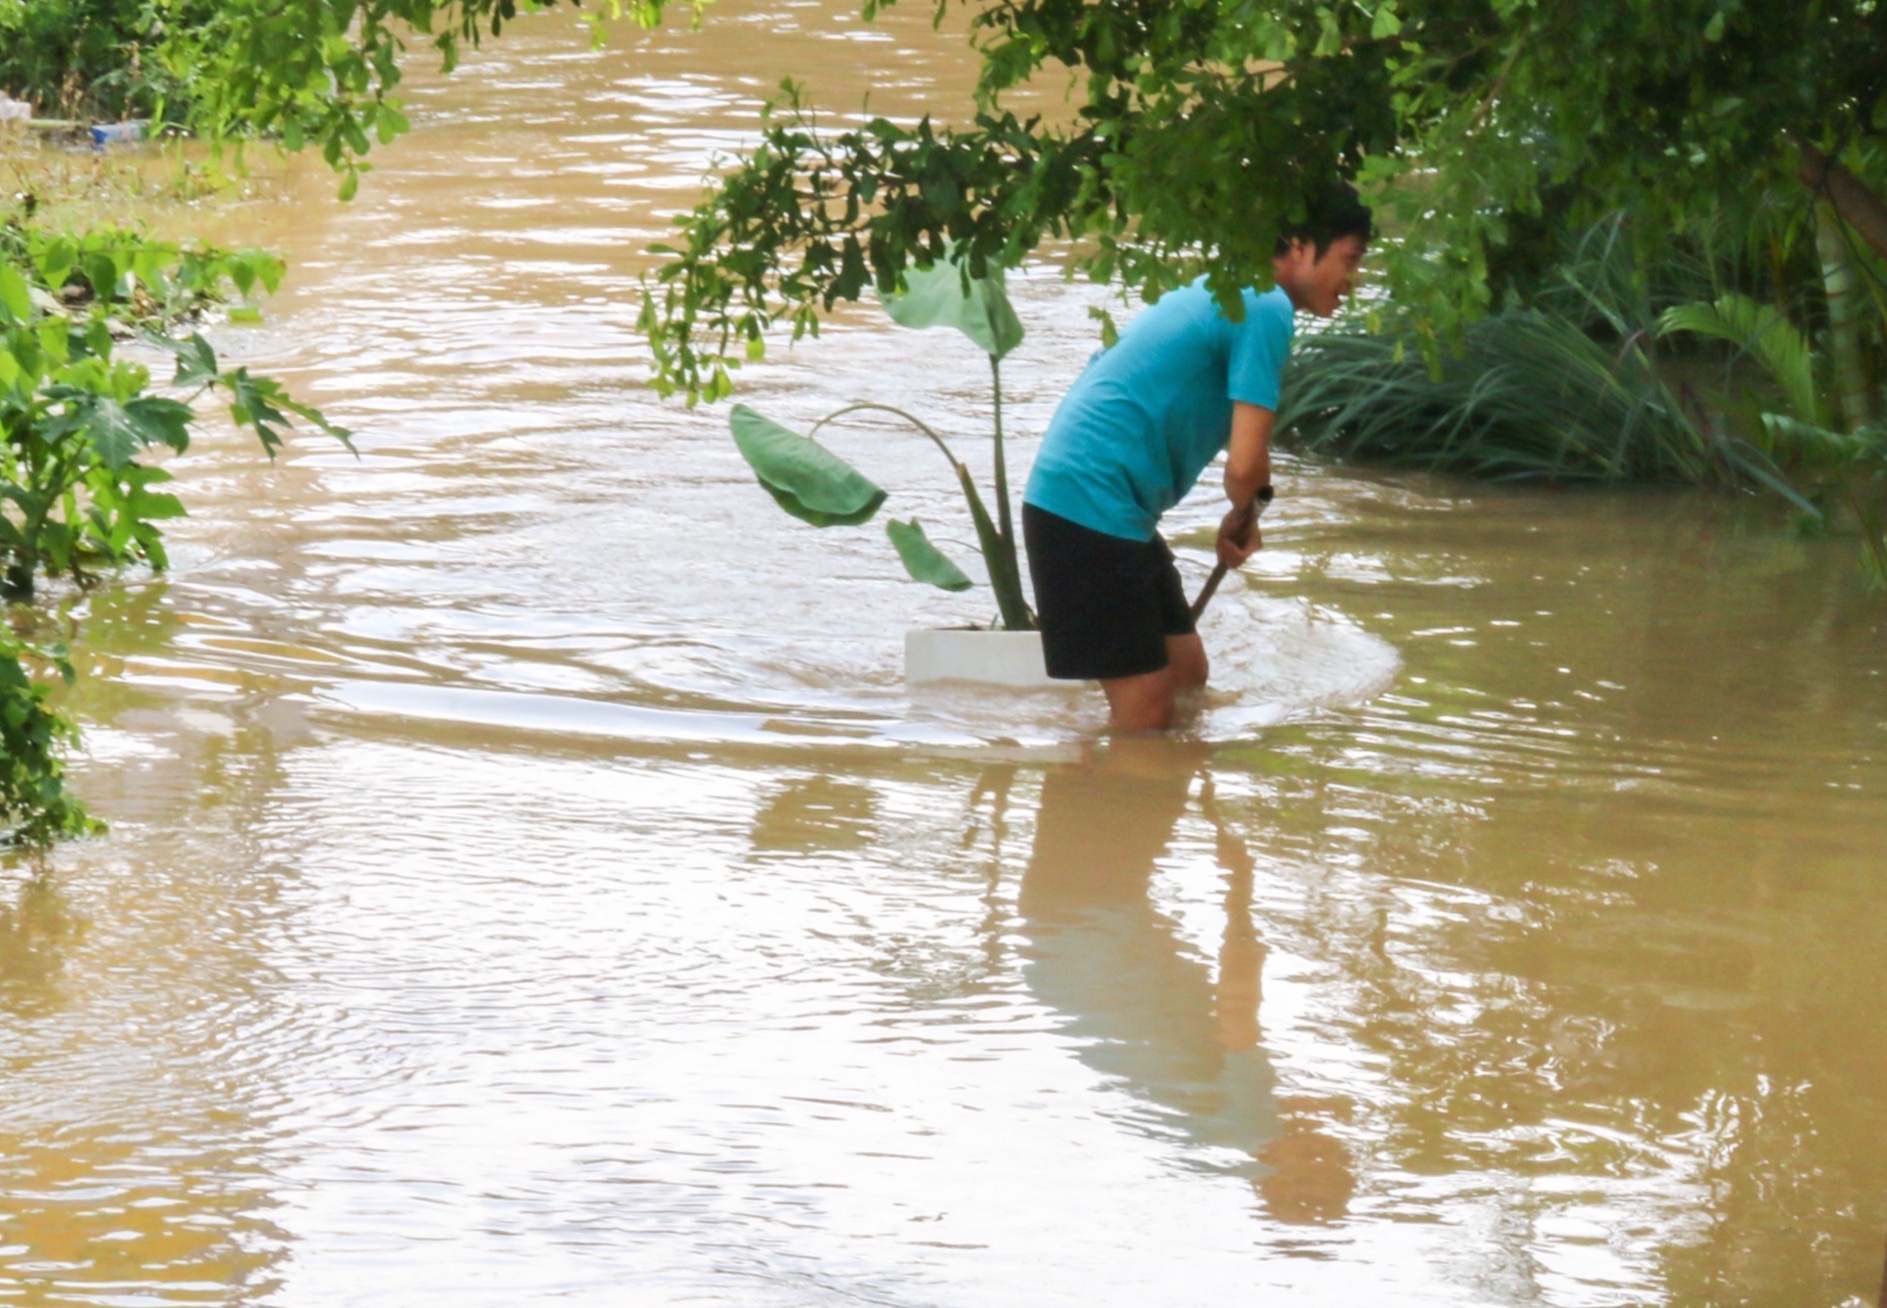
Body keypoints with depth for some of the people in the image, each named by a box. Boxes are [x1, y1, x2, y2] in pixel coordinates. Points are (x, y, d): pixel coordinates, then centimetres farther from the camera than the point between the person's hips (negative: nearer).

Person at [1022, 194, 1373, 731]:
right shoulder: (1266, 309, -13)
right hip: (1089, 504, -10)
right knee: (1145, 712, -10)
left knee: (1187, 676, 16)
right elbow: (1246, 465, -17)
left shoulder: (1232, 291, 18)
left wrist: (1240, 523, 18)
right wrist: (1244, 515, 4)